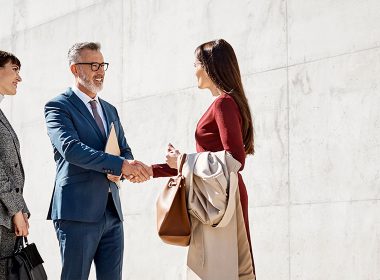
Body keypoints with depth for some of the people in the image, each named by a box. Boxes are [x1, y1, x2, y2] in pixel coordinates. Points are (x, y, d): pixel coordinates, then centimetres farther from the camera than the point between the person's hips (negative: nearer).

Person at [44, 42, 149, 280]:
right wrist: (120, 164, -28)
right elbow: (70, 148, -19)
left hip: (113, 211, 7)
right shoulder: (58, 107, -3)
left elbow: (125, 151, 19)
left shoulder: (110, 110, 20)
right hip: (78, 211, -7)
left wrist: (119, 171, -6)